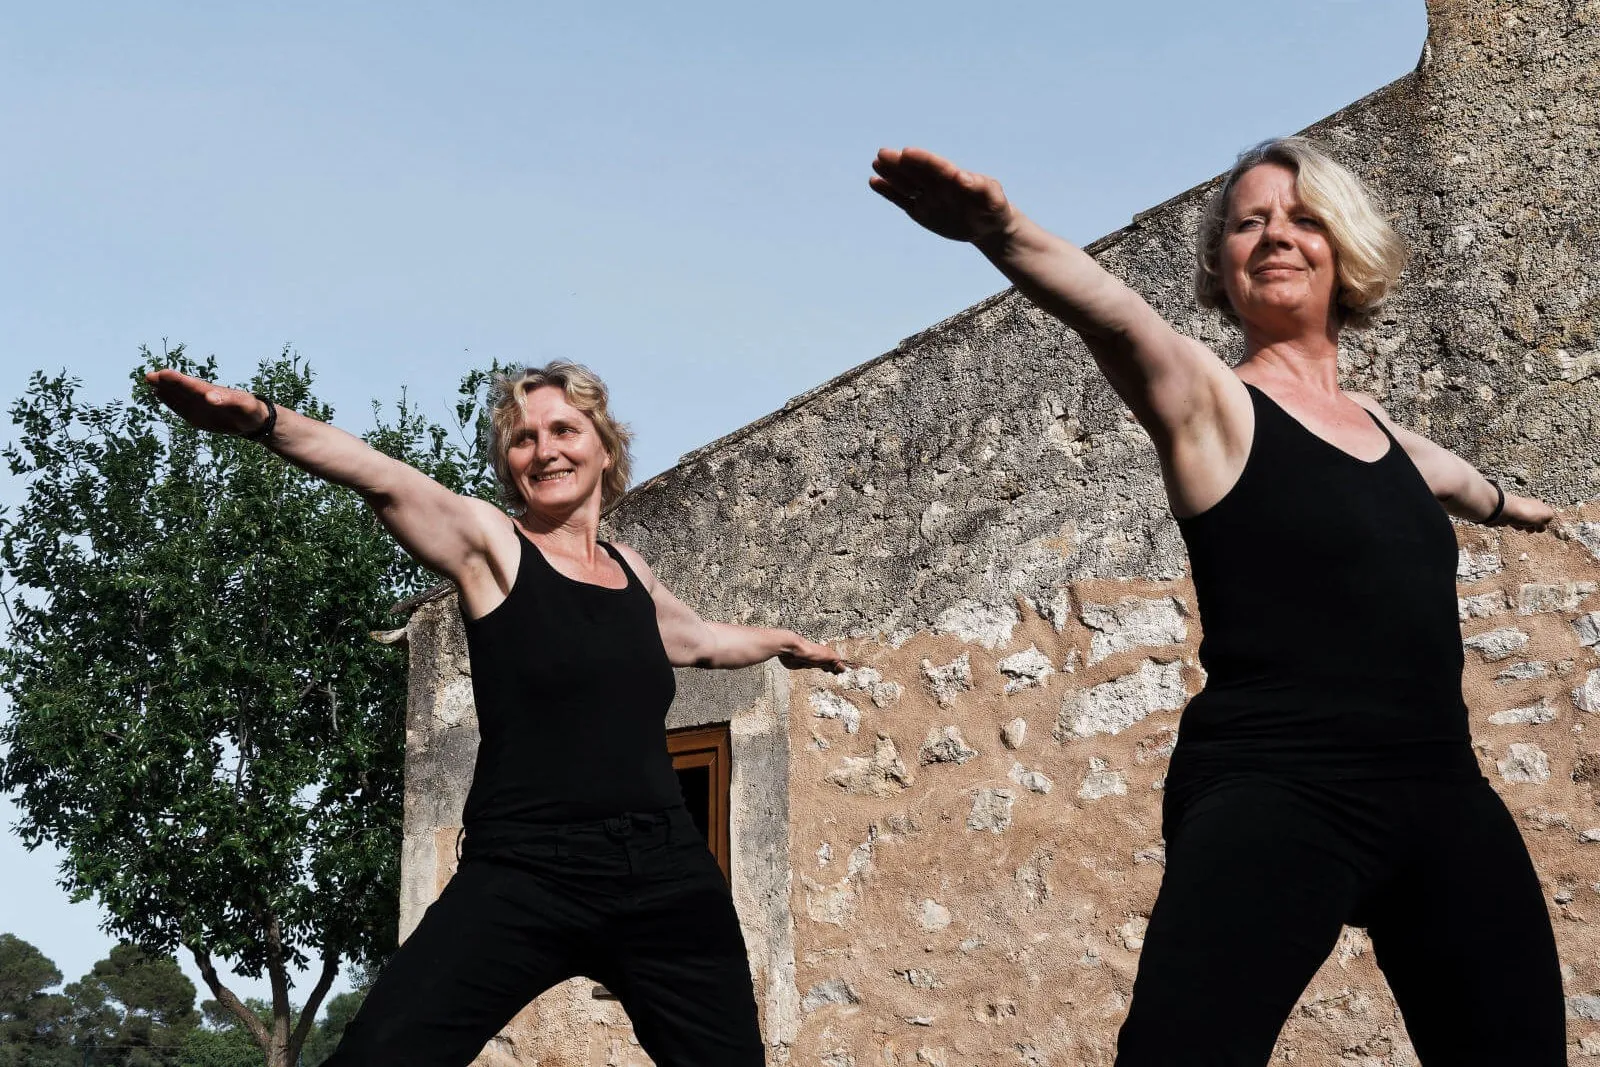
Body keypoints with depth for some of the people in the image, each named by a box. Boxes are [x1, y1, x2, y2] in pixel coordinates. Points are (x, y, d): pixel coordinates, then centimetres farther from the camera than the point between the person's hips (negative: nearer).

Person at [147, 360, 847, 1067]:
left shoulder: (628, 569, 17)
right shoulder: (490, 545, 1)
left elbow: (701, 639, 38)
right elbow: (386, 483, -19)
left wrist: (782, 641, 57)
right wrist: (267, 422, -36)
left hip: (668, 880, 5)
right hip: (524, 880, -5)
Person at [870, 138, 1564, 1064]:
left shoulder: (1377, 425, 19)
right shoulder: (1206, 400, -1)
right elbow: (1117, 321, -24)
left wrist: (1506, 503, 66)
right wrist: (1002, 230, -45)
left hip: (1444, 798, 7)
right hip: (1277, 795, -7)